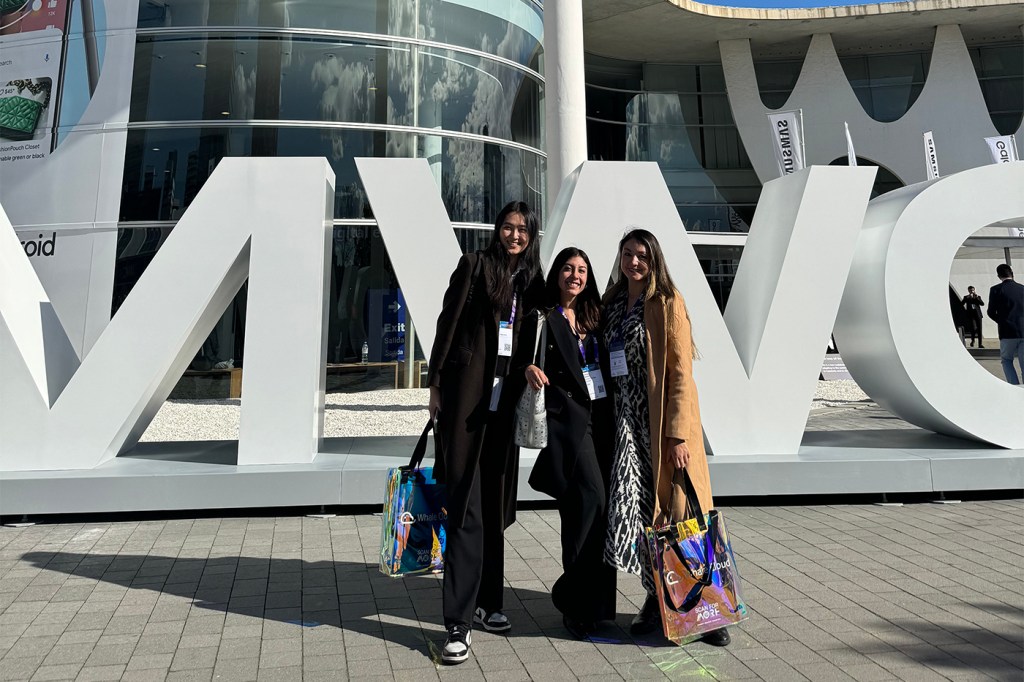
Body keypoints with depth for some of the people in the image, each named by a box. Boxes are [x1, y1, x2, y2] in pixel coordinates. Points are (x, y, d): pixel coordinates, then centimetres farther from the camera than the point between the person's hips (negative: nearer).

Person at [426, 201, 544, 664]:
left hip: (505, 403, 5)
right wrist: (436, 385, -5)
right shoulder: (474, 265, 2)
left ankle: (486, 602, 26)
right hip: (467, 397, -4)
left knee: (495, 506, 12)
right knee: (466, 507, -6)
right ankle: (459, 623, -1)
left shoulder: (533, 282, 13)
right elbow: (447, 324, -1)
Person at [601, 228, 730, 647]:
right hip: (627, 421, 5)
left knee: (678, 509, -1)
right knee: (637, 510, 3)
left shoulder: (667, 303, -5)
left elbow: (681, 373, -11)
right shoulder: (613, 304, 13)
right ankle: (656, 597, 19)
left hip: (665, 423, -5)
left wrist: (678, 435, -17)